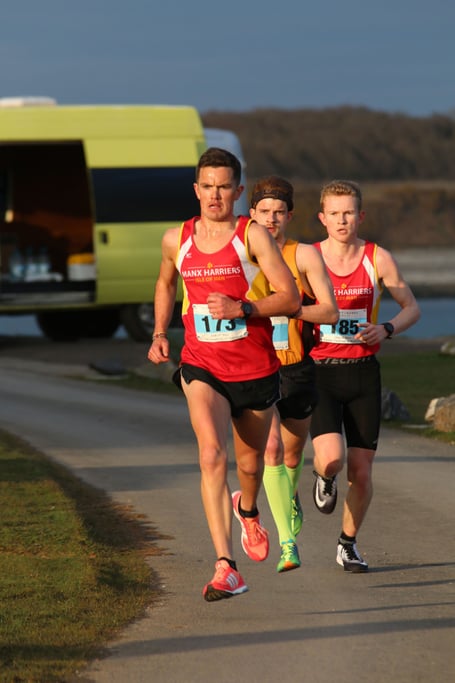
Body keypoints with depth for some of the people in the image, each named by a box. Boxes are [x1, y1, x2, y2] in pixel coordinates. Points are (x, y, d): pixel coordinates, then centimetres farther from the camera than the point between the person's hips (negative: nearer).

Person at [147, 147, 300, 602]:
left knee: (250, 463, 17)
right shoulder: (176, 240, 3)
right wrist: (159, 334, 12)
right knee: (211, 455, -22)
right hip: (202, 368, 0)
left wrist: (243, 308, -26)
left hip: (256, 369, 0)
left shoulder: (252, 235, -8)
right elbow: (165, 284, 26)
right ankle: (225, 568, -26)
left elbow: (291, 299, -12)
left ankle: (247, 511, 56)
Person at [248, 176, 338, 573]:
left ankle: (290, 496, 53)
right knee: (271, 448, -18)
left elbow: (331, 311, -9)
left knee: (293, 452, 17)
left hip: (298, 368, 1)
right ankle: (288, 542, -19)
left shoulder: (305, 256, -3)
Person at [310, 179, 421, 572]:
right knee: (331, 459, -21)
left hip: (364, 373, 1)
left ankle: (348, 545, 24)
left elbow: (412, 308, 7)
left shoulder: (378, 259, -1)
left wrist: (386, 330, -13)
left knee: (361, 472, 2)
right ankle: (324, 478, 17)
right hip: (320, 373, -1)